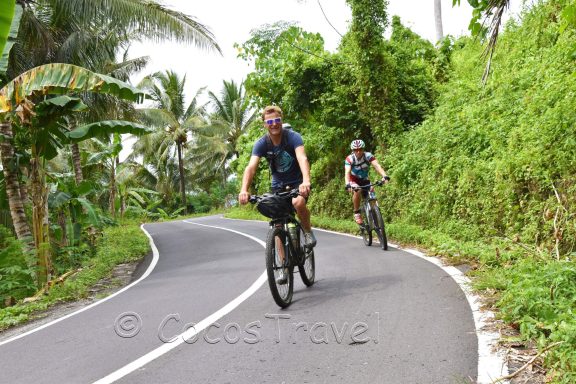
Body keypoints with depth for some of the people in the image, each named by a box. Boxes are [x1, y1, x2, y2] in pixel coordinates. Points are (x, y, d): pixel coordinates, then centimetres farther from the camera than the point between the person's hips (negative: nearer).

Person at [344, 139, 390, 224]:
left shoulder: (368, 156, -21)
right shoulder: (349, 159, -24)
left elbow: (377, 165, -34)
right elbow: (347, 172, -37)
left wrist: (385, 176, -52)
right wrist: (347, 184, -56)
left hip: (364, 180, 3)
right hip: (354, 180, -3)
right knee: (357, 191, -33)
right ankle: (356, 213, -17)